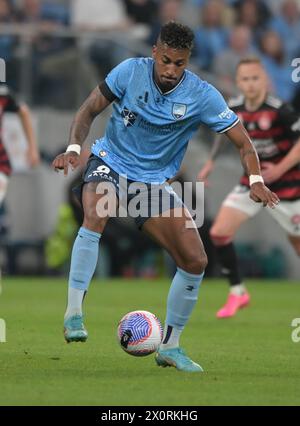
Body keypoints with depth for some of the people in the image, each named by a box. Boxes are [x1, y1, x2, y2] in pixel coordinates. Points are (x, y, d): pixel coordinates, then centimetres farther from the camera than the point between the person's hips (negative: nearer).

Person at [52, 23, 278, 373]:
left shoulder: (201, 95, -14)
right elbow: (88, 111, -4)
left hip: (154, 181, 2)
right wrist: (73, 148, -21)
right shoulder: (130, 71, -14)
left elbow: (243, 143, -10)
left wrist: (256, 180, -28)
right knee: (96, 215, -36)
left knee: (195, 261, -7)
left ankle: (169, 346, 12)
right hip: (109, 163, -2)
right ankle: (73, 313, -32)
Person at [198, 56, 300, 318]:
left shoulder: (279, 111, -20)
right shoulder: (234, 109, -3)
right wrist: (211, 162, 14)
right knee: (219, 232, -9)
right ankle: (238, 292, 5)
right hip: (251, 183, 5)